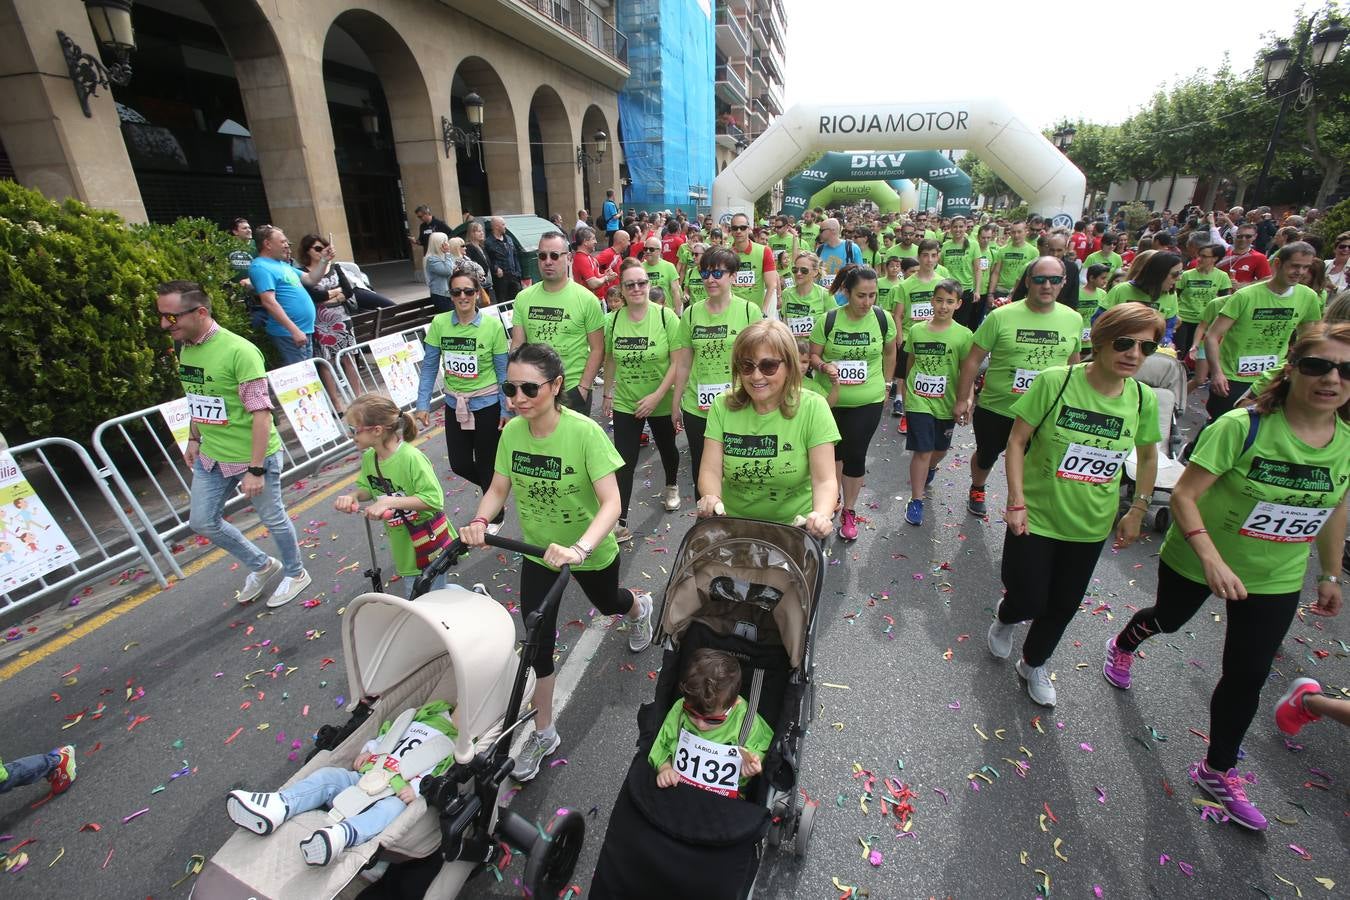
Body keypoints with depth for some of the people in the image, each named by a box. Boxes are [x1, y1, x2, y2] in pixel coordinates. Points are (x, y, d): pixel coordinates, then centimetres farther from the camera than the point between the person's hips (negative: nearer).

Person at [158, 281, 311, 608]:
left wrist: (255, 469, -23)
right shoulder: (186, 349, 2)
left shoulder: (239, 351, -22)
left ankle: (295, 574, 33)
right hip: (211, 458, 8)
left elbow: (261, 413, -23)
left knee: (273, 519, 9)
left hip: (253, 457, -8)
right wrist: (194, 439, 19)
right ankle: (262, 566, 36)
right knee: (202, 522, 16)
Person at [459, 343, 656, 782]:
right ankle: (543, 733, 30)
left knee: (607, 604, 27)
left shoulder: (584, 432, -31)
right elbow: (499, 489, -4)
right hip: (538, 550, 3)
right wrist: (480, 521, -24)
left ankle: (639, 607, 67)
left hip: (591, 550, -3)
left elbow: (611, 503, -34)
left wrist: (579, 548, -48)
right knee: (538, 640, 8)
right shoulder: (512, 431, -15)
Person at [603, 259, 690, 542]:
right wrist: (607, 394, 11)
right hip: (625, 403, 1)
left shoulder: (666, 317, -14)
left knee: (667, 447, 23)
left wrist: (657, 396, -20)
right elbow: (610, 360, 7)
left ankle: (672, 486, 53)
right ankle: (620, 523, 6)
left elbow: (679, 362, -15)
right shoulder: (612, 320, -5)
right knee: (624, 463, -2)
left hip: (661, 403, -1)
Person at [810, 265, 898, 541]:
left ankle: (849, 511, 20)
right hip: (831, 399, 0)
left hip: (868, 401, 0)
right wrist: (823, 367, -24)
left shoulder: (882, 318, -7)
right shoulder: (828, 320, -12)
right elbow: (813, 355, -3)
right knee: (834, 450, 17)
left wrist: (886, 384, 11)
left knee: (855, 455, 2)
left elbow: (890, 353, 9)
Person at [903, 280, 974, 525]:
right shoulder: (916, 329, -1)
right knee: (922, 450, -6)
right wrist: (907, 391, 14)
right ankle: (916, 500, 5)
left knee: (940, 449, 19)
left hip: (945, 403, 1)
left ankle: (930, 470, 53)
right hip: (919, 400, -1)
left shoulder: (963, 335, -6)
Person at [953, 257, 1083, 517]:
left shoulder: (1073, 319, -1)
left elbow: (1073, 363, 13)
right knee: (986, 457, 22)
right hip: (995, 409, -1)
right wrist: (962, 399, -9)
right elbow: (973, 359, -8)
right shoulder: (1001, 316, -12)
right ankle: (977, 490, 51)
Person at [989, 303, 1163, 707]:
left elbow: (1147, 456, 11)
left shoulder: (1143, 398, -5)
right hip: (1035, 516, -4)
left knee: (1064, 605, 16)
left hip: (1091, 525, 4)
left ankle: (1034, 664, 43)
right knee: (1028, 601, 1)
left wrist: (1137, 511, 9)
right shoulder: (1055, 381, -18)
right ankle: (1005, 616, 40)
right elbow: (1017, 440, -13)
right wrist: (1017, 501, -17)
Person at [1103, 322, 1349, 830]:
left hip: (1277, 580, 4)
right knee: (1168, 618, 24)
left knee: (1247, 679, 9)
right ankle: (1123, 646, 59)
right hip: (1196, 560, -4)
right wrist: (1212, 558, -37)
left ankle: (1219, 773, 30)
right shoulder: (1243, 427, -26)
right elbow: (1184, 494, -26)